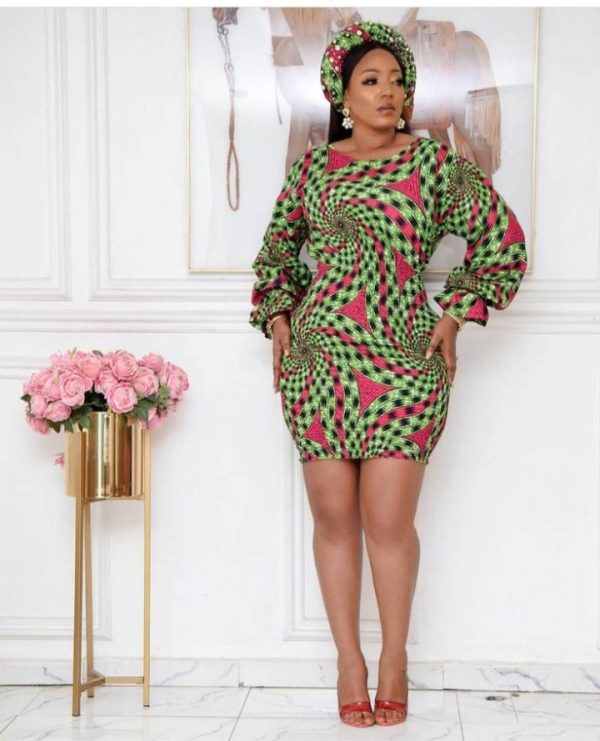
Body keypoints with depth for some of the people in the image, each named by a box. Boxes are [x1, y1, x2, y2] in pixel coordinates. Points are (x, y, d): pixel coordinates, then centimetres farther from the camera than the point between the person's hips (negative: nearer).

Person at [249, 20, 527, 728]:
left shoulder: (435, 162, 3)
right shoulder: (313, 165, 10)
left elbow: (503, 241, 7)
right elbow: (278, 247, 23)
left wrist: (454, 314, 1)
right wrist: (277, 319, 10)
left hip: (403, 364, -2)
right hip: (316, 362, 3)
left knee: (389, 520, -1)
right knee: (333, 517, 6)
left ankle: (394, 659, 19)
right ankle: (349, 660, 20)